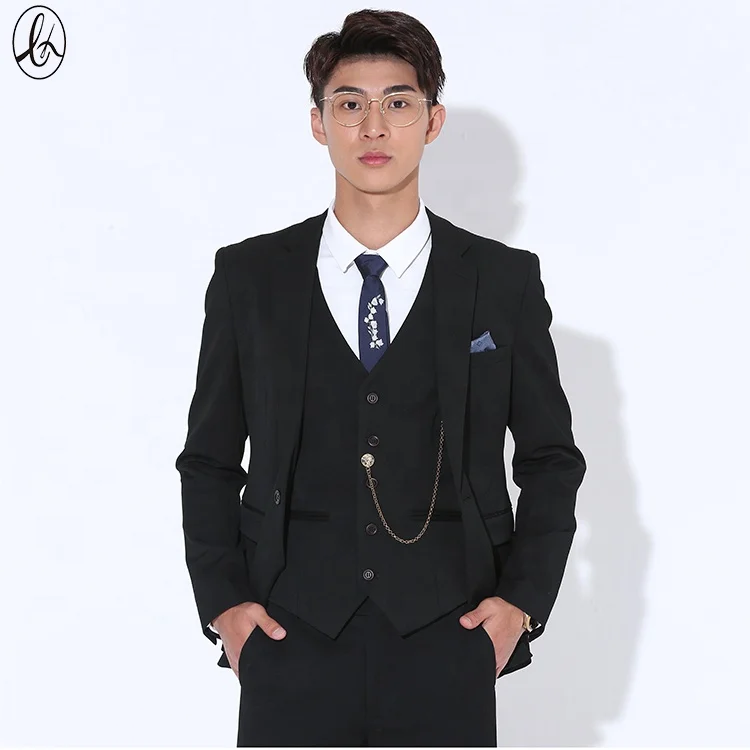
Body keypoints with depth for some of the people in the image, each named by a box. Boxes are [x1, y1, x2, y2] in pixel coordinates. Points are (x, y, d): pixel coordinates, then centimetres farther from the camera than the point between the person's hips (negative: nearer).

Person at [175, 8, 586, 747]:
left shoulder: (504, 280, 5)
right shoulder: (247, 276, 6)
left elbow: (550, 458, 10)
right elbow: (209, 460, 11)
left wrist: (524, 599, 0)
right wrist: (221, 601, 1)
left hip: (447, 640, 0)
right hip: (291, 638, 0)